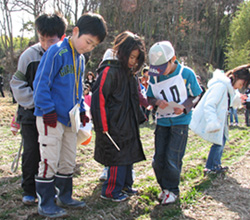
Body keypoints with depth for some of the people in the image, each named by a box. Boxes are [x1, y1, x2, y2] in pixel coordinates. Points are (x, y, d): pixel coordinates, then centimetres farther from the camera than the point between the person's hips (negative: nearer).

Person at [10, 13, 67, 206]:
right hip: (31, 113, -1)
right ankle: (29, 191, 17)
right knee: (31, 152, 3)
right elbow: (17, 83, -2)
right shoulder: (30, 55, -9)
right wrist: (33, 102, -11)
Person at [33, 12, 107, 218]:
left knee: (68, 162, 16)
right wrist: (48, 111, -17)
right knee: (49, 162, -1)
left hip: (69, 118, 9)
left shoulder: (80, 58, 12)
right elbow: (41, 83, -17)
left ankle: (64, 197, 31)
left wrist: (81, 110, 17)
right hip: (51, 118, -8)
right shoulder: (57, 52, -15)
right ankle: (46, 204, 11)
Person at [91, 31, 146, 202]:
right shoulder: (110, 70, -15)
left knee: (129, 155, 16)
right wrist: (103, 126, -20)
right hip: (114, 126, -9)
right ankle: (110, 191, 11)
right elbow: (99, 97, -19)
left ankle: (125, 185, 32)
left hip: (128, 124, 9)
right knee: (118, 157, -3)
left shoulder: (128, 72, 13)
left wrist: (139, 117, 20)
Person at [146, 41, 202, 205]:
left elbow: (195, 96, -1)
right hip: (162, 121, 4)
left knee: (172, 158, -7)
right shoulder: (154, 76, -1)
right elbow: (150, 98, 7)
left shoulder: (186, 74, -10)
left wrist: (184, 107, -20)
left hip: (180, 121, -4)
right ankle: (165, 187, 24)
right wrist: (157, 102, -16)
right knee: (159, 158, 4)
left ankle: (173, 190, 13)